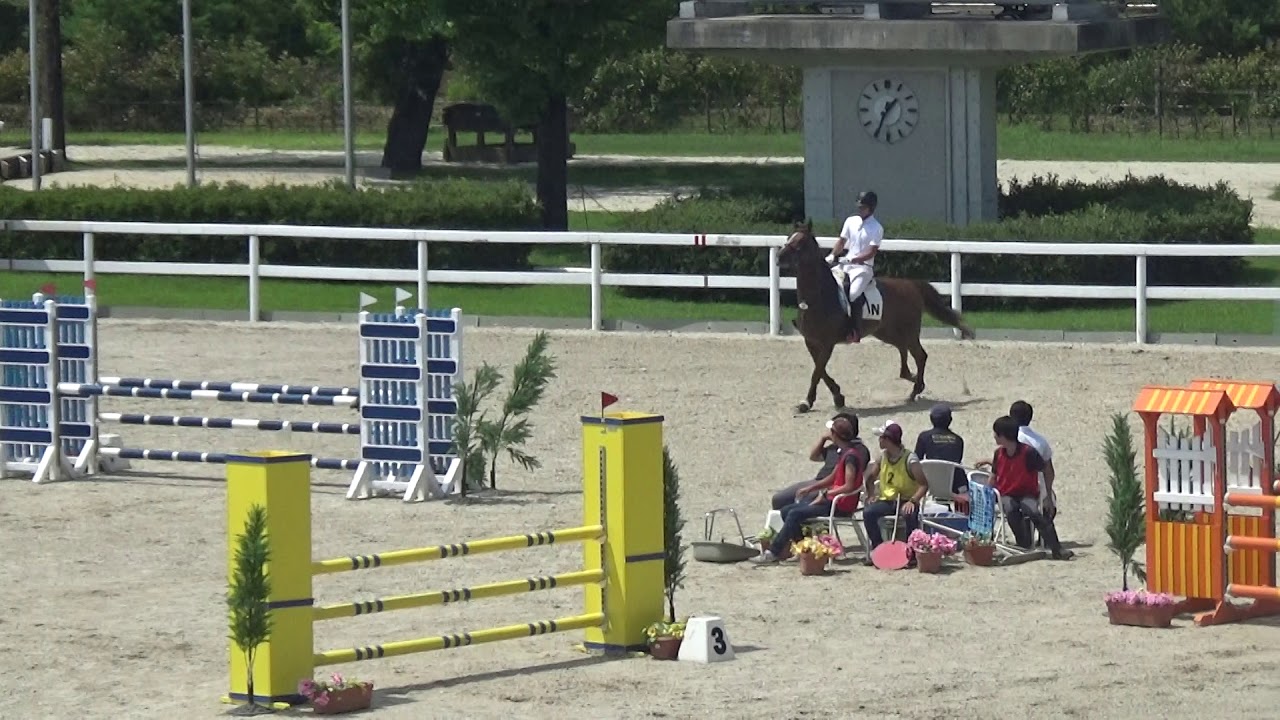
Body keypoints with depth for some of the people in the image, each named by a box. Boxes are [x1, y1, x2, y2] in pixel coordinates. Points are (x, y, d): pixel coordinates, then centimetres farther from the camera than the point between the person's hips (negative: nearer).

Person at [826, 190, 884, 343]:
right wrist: (832, 256, -3)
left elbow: (871, 252, -13)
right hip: (845, 264, 6)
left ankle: (855, 330, -26)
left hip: (863, 267, -6)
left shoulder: (876, 228, -6)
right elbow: (841, 242, 14)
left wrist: (852, 259, -23)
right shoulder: (851, 221, 10)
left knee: (854, 294, -30)